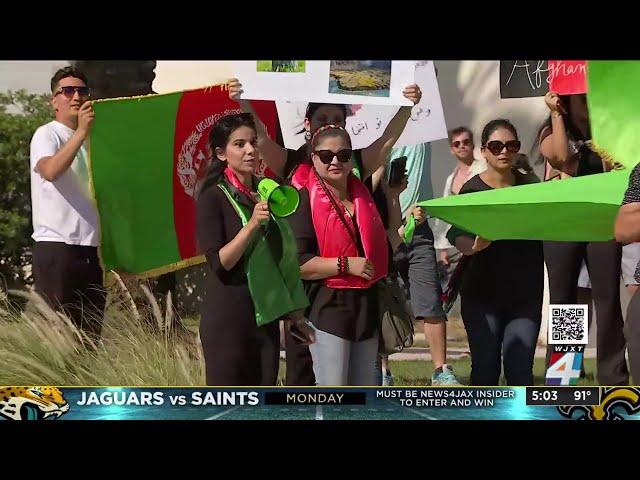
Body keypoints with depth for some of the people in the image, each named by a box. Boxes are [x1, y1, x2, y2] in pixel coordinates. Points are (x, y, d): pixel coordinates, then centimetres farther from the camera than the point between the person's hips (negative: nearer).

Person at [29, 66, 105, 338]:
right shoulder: (46, 135, -2)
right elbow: (50, 171, -25)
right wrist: (81, 132, -28)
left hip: (90, 249, 7)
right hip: (56, 247, -7)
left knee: (91, 334, 7)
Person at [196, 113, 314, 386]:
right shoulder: (213, 197, -7)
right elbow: (219, 263, -15)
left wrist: (293, 314, 16)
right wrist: (252, 224, -25)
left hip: (266, 317, 6)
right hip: (228, 319, -6)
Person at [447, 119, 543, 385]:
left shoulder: (529, 186, 4)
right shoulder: (472, 190, -5)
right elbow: (458, 236, -13)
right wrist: (474, 245, -36)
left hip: (525, 293, 2)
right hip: (483, 292, -2)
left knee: (520, 369, 0)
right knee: (485, 367, 3)